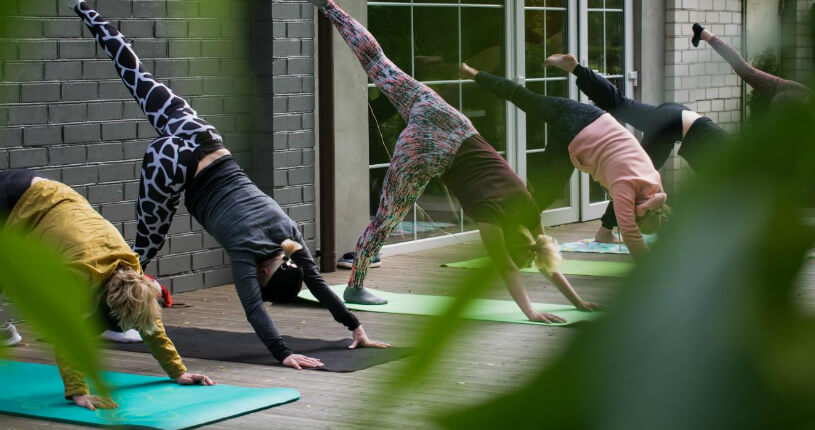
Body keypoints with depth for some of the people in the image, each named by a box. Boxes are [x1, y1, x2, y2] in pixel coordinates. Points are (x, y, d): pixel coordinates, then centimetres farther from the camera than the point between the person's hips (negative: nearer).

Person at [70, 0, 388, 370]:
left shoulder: (288, 232, -7)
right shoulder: (246, 246, -23)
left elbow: (316, 283, -1)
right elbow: (253, 307, -31)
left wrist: (356, 328, -4)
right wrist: (283, 354, -36)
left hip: (202, 143, 6)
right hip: (173, 164, -6)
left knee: (141, 82, 17)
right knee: (147, 244, 4)